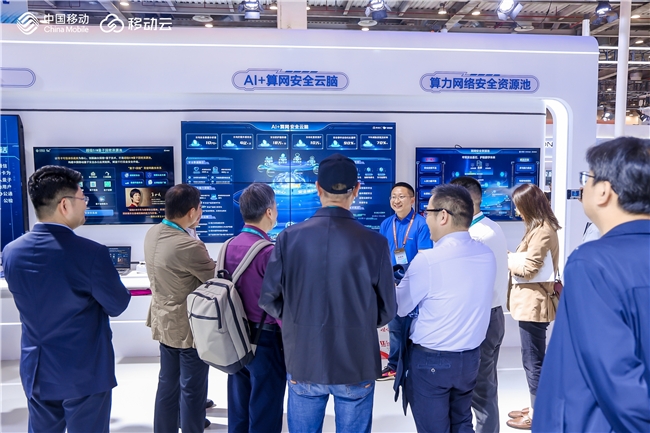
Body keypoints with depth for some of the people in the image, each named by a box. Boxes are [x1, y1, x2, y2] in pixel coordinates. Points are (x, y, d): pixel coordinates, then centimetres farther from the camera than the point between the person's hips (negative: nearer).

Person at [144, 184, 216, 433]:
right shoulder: (188, 246, -29)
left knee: (168, 384, 21)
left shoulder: (152, 234, -3)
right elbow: (217, 278, -16)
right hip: (189, 327, -8)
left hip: (163, 322, 8)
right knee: (192, 390, 9)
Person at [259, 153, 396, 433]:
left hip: (303, 361, 1)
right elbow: (386, 311, -6)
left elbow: (269, 299, -5)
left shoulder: (288, 237, -12)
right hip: (356, 364, -1)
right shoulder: (374, 243, -15)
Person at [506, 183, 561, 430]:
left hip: (534, 303, -11)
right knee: (535, 359, 18)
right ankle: (536, 408, 30)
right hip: (532, 301, 11)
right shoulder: (540, 228, 15)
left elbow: (528, 268, -19)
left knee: (533, 360, 1)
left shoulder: (542, 231, -18)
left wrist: (505, 260, -5)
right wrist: (512, 257, 1)